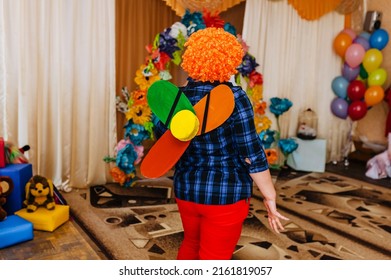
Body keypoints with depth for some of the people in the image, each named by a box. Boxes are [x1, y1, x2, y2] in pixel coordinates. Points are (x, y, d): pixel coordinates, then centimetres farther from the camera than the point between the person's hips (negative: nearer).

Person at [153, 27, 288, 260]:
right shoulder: (234, 97, -16)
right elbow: (252, 153, -16)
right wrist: (270, 197, -8)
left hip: (186, 190, 5)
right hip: (225, 194, -5)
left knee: (191, 244, 28)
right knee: (215, 257, 11)